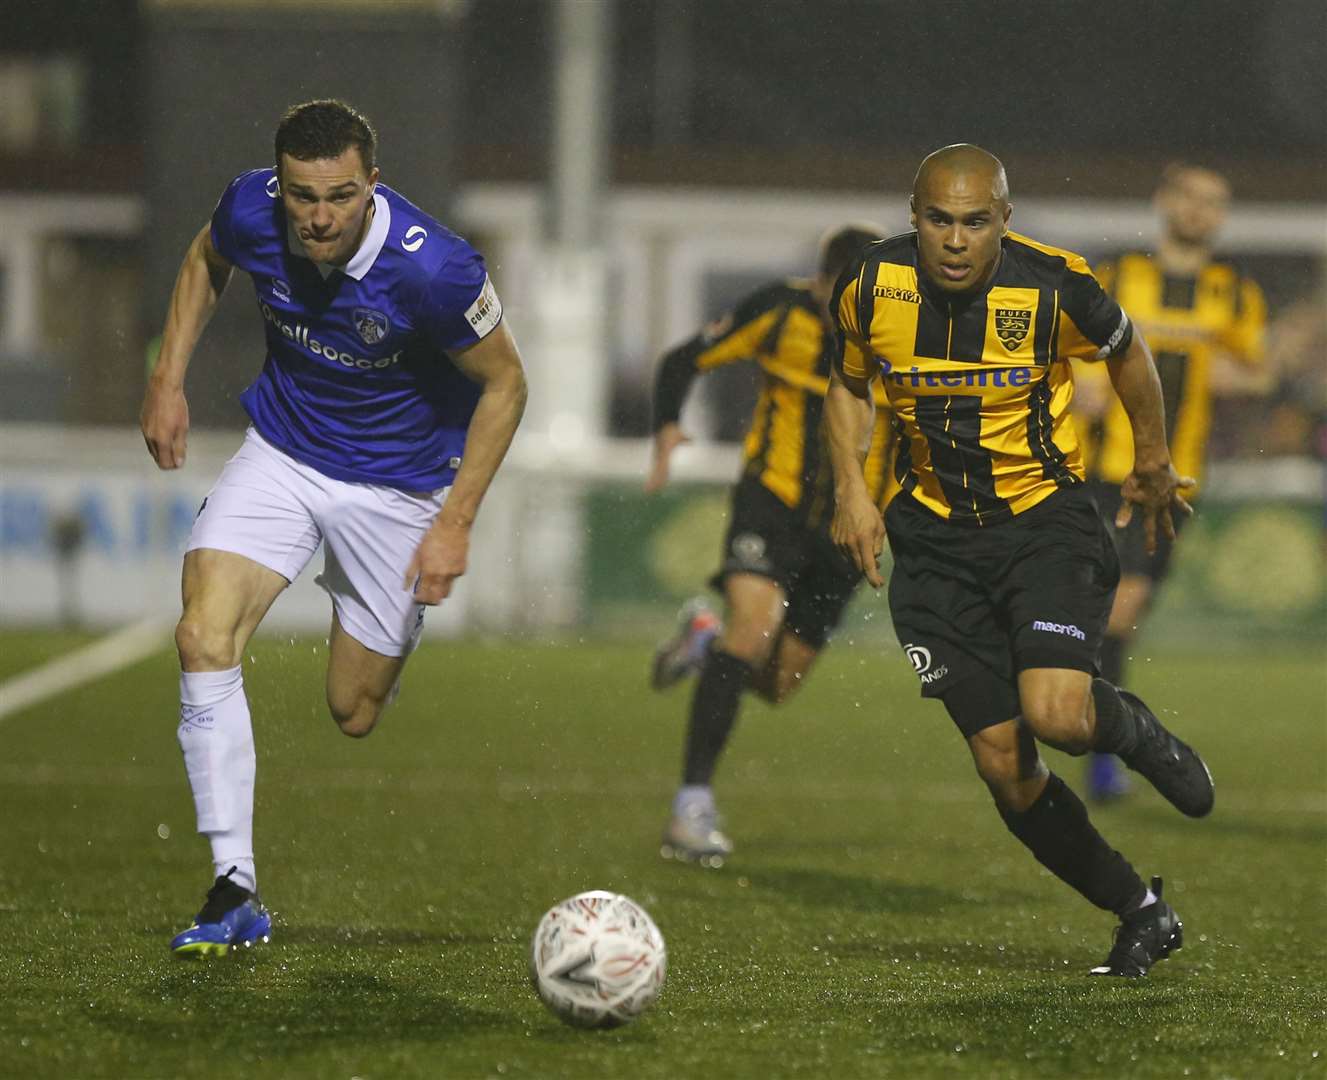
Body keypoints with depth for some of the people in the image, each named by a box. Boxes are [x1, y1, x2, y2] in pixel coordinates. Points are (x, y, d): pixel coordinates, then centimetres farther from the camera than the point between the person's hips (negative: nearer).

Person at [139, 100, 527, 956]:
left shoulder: (432, 268, -31)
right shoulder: (251, 211, -19)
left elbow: (505, 382, -15)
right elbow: (206, 259, 8)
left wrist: (456, 524, -16)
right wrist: (169, 381, 2)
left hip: (399, 482, -3)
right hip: (281, 457, 3)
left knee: (355, 715, 5)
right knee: (205, 638, -20)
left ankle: (405, 615, 43)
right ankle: (235, 895, -15)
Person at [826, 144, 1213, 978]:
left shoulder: (1055, 288, -16)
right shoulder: (872, 289, -10)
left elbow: (1126, 350, 5)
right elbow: (850, 384, 12)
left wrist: (1153, 461, 17)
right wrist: (852, 486, -2)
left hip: (1046, 514, -3)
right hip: (937, 534, 3)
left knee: (1056, 715, -26)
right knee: (1005, 767, -2)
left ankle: (1132, 728, 13)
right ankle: (1141, 912, 17)